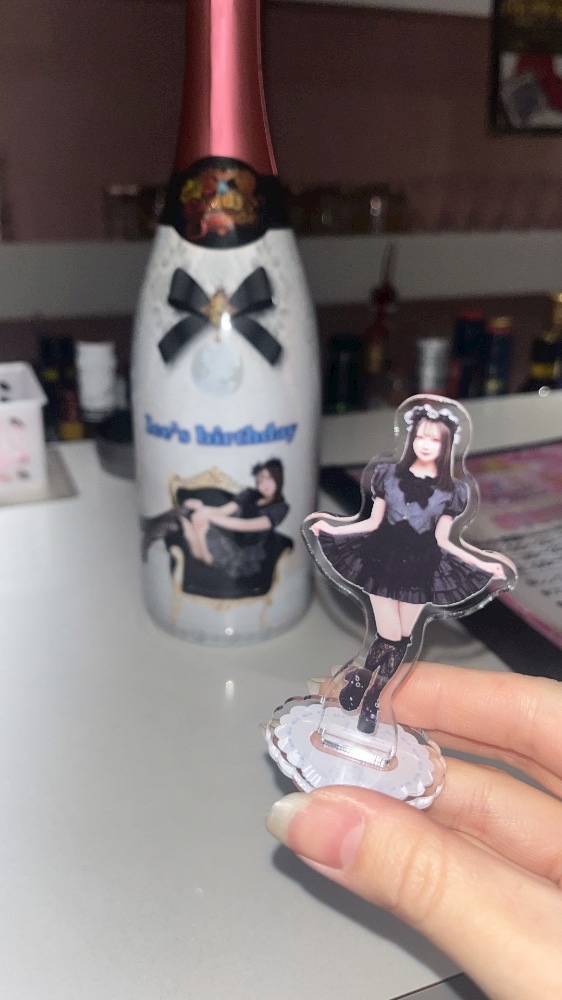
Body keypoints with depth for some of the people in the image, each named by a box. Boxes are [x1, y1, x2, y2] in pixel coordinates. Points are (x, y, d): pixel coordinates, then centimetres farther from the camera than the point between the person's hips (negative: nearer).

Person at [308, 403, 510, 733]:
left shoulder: (452, 490, 0)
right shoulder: (388, 474, -1)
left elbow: (441, 539, 3)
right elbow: (374, 523, 4)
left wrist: (483, 564, -2)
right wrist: (333, 529, 0)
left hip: (421, 567, 1)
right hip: (385, 560, -1)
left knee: (402, 639, 8)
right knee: (390, 637, -6)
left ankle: (371, 701, 26)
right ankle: (359, 678, 23)